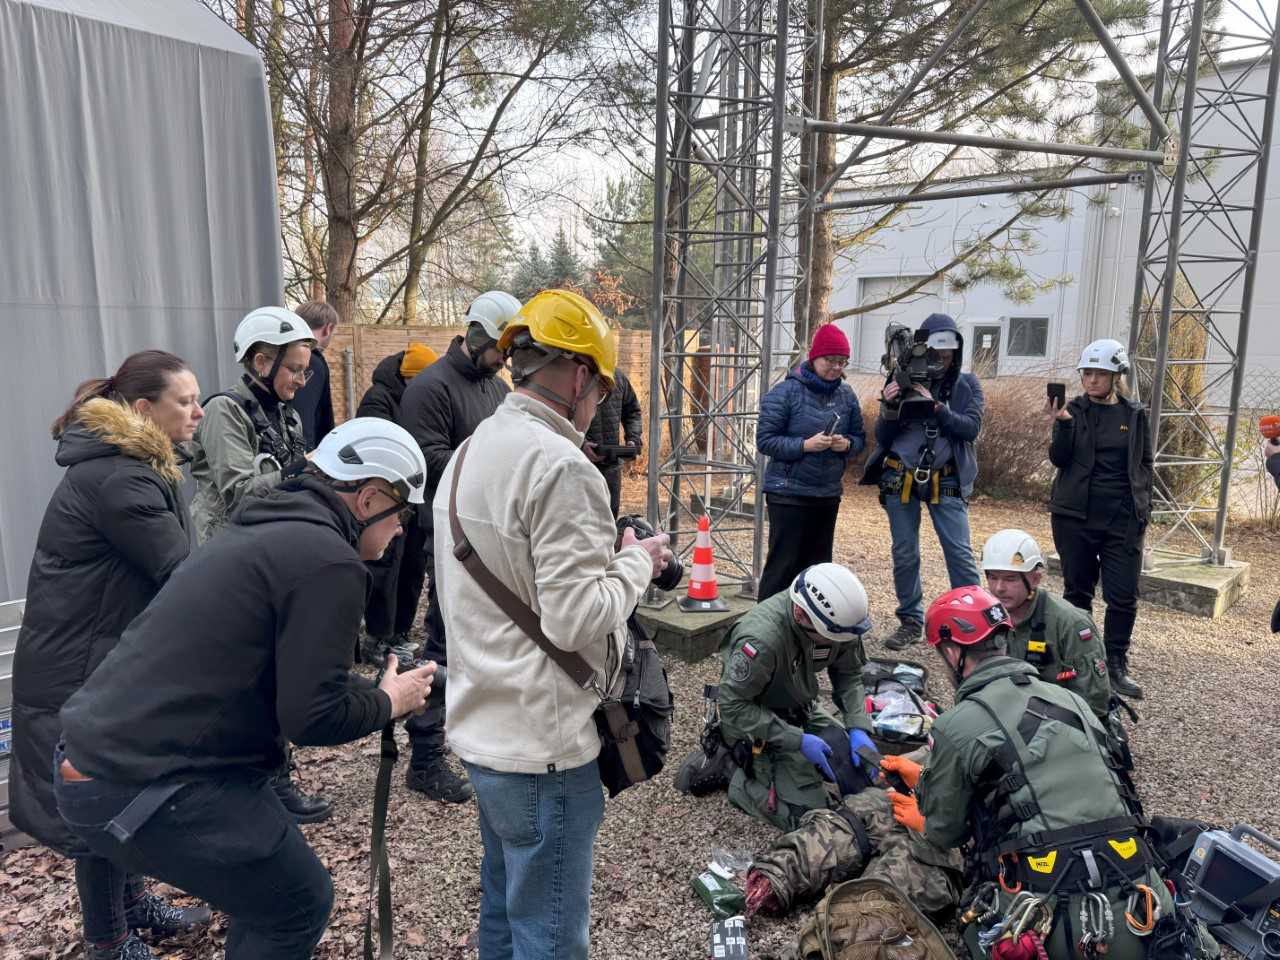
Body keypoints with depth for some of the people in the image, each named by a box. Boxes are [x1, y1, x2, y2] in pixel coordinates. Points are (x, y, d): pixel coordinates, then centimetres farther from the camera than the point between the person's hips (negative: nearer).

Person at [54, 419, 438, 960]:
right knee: (299, 905, 7)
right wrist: (389, 702, 1)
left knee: (268, 886, 24)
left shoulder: (269, 530, 13)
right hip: (144, 786, -10)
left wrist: (368, 686, 17)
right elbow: (312, 715, -17)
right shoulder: (326, 558, -17)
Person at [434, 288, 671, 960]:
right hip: (543, 741, -9)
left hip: (483, 726, 10)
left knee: (504, 905, 25)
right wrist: (637, 561, -8)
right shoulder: (560, 465, -21)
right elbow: (579, 621, -24)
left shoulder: (470, 452, 10)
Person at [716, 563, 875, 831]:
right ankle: (730, 765, 4)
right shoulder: (762, 639, -37)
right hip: (754, 721, -7)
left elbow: (849, 674, -1)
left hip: (800, 711, 7)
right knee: (806, 812, -13)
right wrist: (797, 740, -28)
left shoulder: (836, 620, -18)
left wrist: (858, 727, -15)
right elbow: (733, 706, -27)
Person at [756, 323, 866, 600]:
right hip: (789, 493, -5)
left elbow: (860, 437, 13)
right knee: (784, 565, -2)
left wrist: (847, 444, -10)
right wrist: (805, 445, -23)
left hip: (828, 494, 6)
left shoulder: (846, 395, 5)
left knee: (819, 564, 13)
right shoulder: (786, 392, -10)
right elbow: (765, 440, -12)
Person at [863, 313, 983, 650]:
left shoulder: (966, 385, 3)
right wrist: (890, 407, -17)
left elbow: (971, 427, -10)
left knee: (960, 553, -7)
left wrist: (936, 407, -22)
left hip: (946, 481, -1)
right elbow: (882, 438, 1)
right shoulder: (903, 382, 3)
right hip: (900, 479, 1)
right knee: (905, 555, 8)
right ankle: (911, 621, 21)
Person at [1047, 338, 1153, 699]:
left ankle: (1116, 665, 11)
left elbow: (1145, 464, 11)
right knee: (1077, 589, 9)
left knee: (1123, 596, -2)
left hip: (1123, 519, 1)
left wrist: (1142, 507, 3)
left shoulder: (1135, 414, 4)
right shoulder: (1074, 410, 1)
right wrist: (1063, 424, -23)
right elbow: (1058, 459, -8)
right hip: (1074, 515, 0)